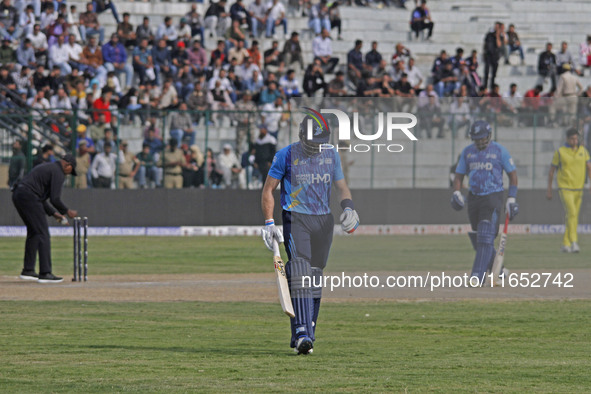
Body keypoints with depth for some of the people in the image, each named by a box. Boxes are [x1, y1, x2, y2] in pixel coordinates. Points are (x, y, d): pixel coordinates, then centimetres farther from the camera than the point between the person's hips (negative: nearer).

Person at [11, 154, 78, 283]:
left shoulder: (47, 168, 27)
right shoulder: (58, 173, -4)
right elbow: (55, 199, -12)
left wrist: (53, 213, 25)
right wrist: (67, 211, 5)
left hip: (17, 195, 10)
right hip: (28, 197, -10)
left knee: (33, 232, 20)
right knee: (43, 233, -7)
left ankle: (28, 271, 22)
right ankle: (45, 273, -11)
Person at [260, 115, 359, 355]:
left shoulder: (331, 155, 9)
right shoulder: (286, 155, -3)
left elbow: (341, 185, 19)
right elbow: (268, 189, 3)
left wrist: (348, 206, -3)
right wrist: (269, 223, -6)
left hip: (323, 221, 5)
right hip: (295, 218, -5)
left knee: (315, 277, 6)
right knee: (300, 273, -19)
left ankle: (305, 334, 15)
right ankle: (302, 333, -27)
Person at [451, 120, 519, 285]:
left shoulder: (499, 151, -2)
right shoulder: (467, 152, 10)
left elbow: (512, 174, 2)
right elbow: (459, 174, 14)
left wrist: (511, 199, -5)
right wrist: (456, 192, -4)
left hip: (492, 197, -5)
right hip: (474, 197, 5)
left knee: (486, 237, -16)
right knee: (477, 239, 7)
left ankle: (478, 276, -22)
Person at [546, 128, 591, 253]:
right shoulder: (560, 152, -5)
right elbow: (552, 170, 2)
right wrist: (549, 190, 2)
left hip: (578, 189, 5)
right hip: (564, 188, -5)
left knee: (573, 217, 10)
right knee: (571, 213, -21)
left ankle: (565, 245, 20)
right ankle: (574, 243, -27)